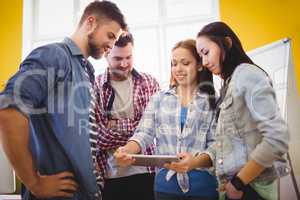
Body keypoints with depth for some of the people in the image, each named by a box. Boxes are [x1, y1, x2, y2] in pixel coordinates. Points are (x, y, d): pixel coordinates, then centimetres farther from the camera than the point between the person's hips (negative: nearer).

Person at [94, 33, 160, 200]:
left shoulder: (150, 83, 3)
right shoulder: (94, 87, -3)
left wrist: (116, 125, -10)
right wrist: (137, 127, -12)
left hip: (145, 172, 2)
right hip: (109, 176, -1)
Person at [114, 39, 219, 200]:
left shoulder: (212, 101, -1)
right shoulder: (159, 98, 6)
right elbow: (144, 133, -2)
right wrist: (126, 150, -22)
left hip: (202, 184, -1)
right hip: (166, 182, 2)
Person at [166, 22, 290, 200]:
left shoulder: (247, 74, -11)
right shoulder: (229, 86, 14)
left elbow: (277, 138, -22)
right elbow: (222, 144, 8)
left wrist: (238, 183, -15)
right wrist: (194, 162, -9)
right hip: (233, 185, 8)